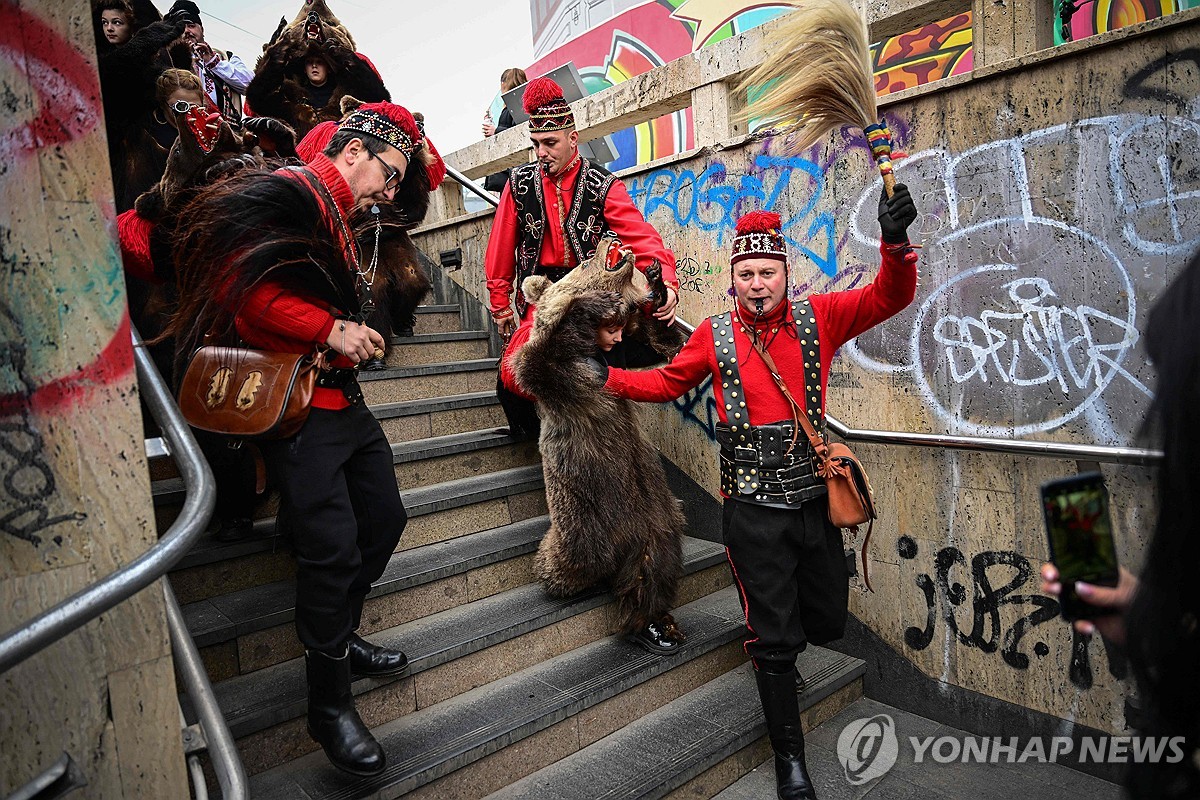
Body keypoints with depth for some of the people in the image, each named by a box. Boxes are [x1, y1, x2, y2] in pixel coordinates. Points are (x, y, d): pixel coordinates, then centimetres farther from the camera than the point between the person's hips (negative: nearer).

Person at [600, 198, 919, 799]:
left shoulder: (818, 317, 0)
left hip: (814, 501, 2)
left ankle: (770, 635, 52)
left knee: (827, 623, 17)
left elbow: (891, 297, -7)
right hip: (753, 512, -2)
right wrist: (606, 377, 0)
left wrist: (895, 242, -25)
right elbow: (667, 382, 11)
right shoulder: (715, 334, -1)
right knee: (774, 641, 6)